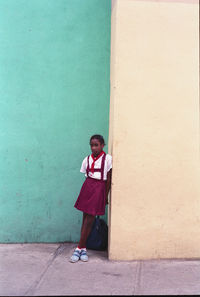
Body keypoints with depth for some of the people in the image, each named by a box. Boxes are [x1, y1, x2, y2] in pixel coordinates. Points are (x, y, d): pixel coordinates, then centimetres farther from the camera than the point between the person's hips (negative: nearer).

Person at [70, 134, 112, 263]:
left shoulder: (107, 158, -4)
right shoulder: (87, 159, 7)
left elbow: (109, 179, -1)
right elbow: (87, 176, 10)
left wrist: (106, 196, -1)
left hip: (99, 189, -3)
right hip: (87, 188, 3)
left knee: (89, 220, -3)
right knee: (86, 218, 5)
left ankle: (80, 248, 6)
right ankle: (83, 249, 13)